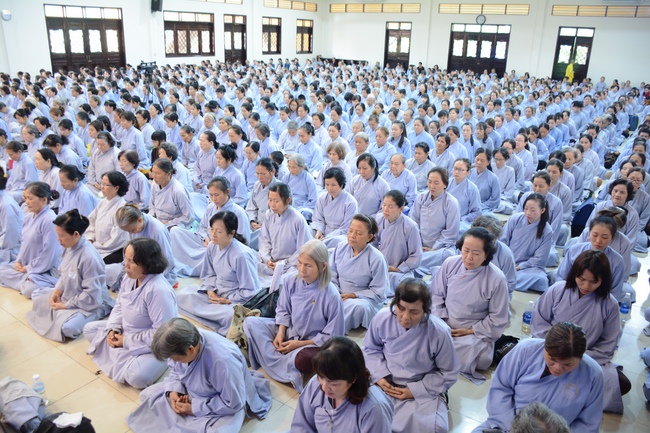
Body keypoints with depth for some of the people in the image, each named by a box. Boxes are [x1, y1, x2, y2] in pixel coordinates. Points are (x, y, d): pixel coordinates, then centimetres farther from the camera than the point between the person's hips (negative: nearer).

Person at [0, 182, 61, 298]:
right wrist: (18, 261, 4)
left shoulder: (50, 220, -23)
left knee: (30, 290, -30)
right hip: (26, 265, 9)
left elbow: (49, 254, -22)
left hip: (46, 269, -9)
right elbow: (24, 242, 19)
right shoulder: (29, 217, 5)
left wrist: (29, 268, -12)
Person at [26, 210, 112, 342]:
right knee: (38, 298, 15)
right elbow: (63, 274, 12)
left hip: (91, 303, -9)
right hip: (67, 296, 9)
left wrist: (66, 305, -17)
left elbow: (91, 295, -27)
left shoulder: (89, 257, -31)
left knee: (65, 327, -29)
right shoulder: (69, 248, -6)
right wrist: (57, 290, -6)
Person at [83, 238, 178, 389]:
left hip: (154, 346, -9)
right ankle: (124, 356, -3)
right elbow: (119, 306, 10)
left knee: (137, 377, -32)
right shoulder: (129, 277, -7)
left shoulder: (159, 290, -35)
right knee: (89, 329, 11)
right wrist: (113, 329, -9)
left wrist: (127, 341, -22)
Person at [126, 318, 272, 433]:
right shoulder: (181, 343, -21)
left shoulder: (223, 361, -41)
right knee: (147, 395, -1)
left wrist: (194, 409, -23)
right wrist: (173, 391, -17)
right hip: (192, 391, 8)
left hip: (227, 404, -7)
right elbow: (175, 370, 2)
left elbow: (233, 404, -29)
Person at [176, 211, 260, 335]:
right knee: (183, 295, -9)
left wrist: (228, 301, -15)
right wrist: (210, 291, -6)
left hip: (237, 300, -9)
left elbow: (250, 292, -18)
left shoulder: (241, 255, -23)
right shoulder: (212, 247, -3)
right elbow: (207, 275, 12)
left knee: (231, 316, -41)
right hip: (216, 294, 9)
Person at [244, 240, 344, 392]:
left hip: (312, 343, -6)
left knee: (302, 360, -40)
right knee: (250, 323, -14)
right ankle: (288, 372, -23)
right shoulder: (291, 280, -11)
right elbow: (283, 310, 4)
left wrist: (300, 343, -16)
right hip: (289, 331, 6)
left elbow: (332, 336, -16)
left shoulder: (332, 296, -24)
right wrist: (280, 334, -12)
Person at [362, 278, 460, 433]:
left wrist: (415, 390, -13)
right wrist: (379, 376, -11)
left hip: (424, 390, -2)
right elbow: (370, 349, 6)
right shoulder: (381, 319, -15)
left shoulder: (439, 333, -23)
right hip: (386, 384, 3)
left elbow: (449, 373, -7)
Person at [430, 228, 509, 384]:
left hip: (475, 334, -4)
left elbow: (498, 319, -7)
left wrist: (470, 331, -10)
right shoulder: (450, 264, -7)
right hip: (444, 327, 4)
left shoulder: (497, 279, -16)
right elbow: (436, 295, 4)